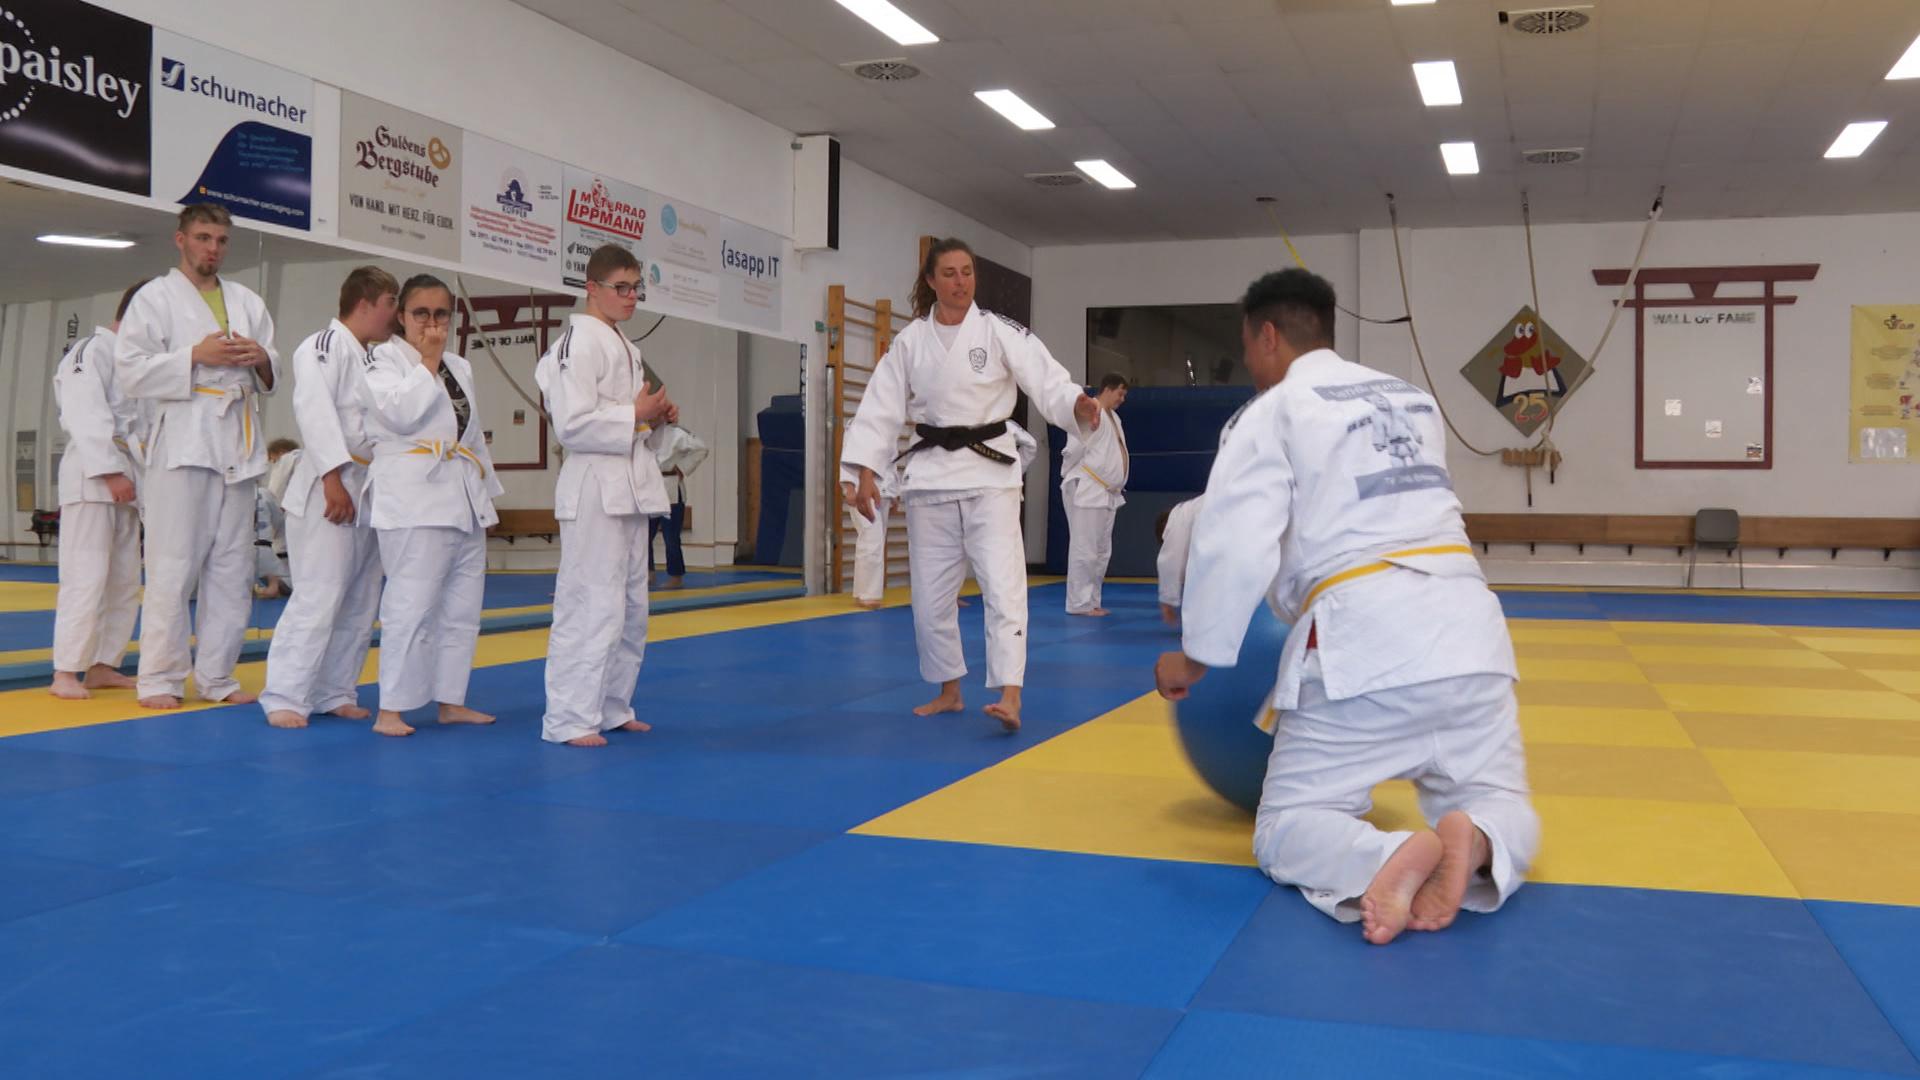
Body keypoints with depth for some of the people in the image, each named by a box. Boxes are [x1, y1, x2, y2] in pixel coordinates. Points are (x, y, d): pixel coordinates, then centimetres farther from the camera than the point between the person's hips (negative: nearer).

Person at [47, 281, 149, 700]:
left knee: (124, 582, 11)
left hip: (126, 476, 9)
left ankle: (101, 665, 18)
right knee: (86, 578, -11)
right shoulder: (93, 350, -8)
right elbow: (87, 417, -18)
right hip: (92, 475, -9)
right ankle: (65, 672, -7)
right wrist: (110, 471, -23)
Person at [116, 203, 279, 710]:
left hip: (238, 442, 5)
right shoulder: (155, 298, 2)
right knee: (174, 565, -5)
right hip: (182, 438, -5)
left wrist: (262, 359, -4)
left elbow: (271, 379, 18)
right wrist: (196, 356, -16)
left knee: (232, 567, 7)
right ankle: (160, 677, 4)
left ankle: (216, 674, 16)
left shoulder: (247, 302, 16)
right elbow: (131, 370, -6)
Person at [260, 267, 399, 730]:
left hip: (367, 491, 9)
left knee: (361, 602, 11)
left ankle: (335, 692, 20)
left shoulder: (372, 358, 20)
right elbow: (315, 412, -19)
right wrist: (333, 479, -24)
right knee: (320, 595, -12)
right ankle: (284, 696, -6)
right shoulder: (324, 346, -9)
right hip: (327, 489, -9)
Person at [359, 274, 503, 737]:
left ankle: (451, 700, 22)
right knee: (411, 604, -12)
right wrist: (427, 364, -9)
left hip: (464, 499, 8)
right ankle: (390, 708, -5)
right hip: (414, 497, -8)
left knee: (462, 607, 12)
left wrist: (486, 489, 19)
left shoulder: (460, 368, 19)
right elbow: (401, 415, -18)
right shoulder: (384, 359, -1)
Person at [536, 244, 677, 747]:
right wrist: (634, 414, -16)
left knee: (631, 606, 14)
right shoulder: (580, 342, -11)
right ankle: (569, 719, -3)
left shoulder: (625, 347, 18)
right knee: (593, 604, -10)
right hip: (594, 487, -10)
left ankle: (613, 708, 25)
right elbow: (572, 424, -20)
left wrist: (658, 421, 6)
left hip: (632, 486, 10)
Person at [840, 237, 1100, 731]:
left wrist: (1079, 406, -37)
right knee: (931, 593, 9)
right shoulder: (910, 341, 3)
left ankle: (1009, 698, -17)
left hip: (989, 471, -3)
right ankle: (949, 690, 26)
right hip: (930, 473, 3)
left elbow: (1046, 379, -16)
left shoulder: (1000, 332, -5)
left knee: (1002, 585, -13)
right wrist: (866, 473, -7)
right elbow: (882, 408, 2)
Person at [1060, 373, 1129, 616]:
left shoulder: (1113, 417, 16)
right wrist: (1069, 478, -5)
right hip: (1086, 491, -10)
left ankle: (1091, 600, 19)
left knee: (1102, 551, 12)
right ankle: (1079, 603, -2)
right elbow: (1074, 450, -17)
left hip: (1107, 493, 10)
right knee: (1084, 550, -7)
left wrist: (1116, 485, 16)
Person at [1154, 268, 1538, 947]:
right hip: (1464, 627, 5)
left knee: (1285, 828, 7)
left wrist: (1192, 659, 6)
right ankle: (1473, 841, -19)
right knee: (1502, 806, 17)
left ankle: (1387, 860, -26)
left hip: (1365, 642, -5)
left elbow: (1235, 549, -6)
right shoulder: (1413, 400, 21)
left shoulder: (1272, 413, 2)